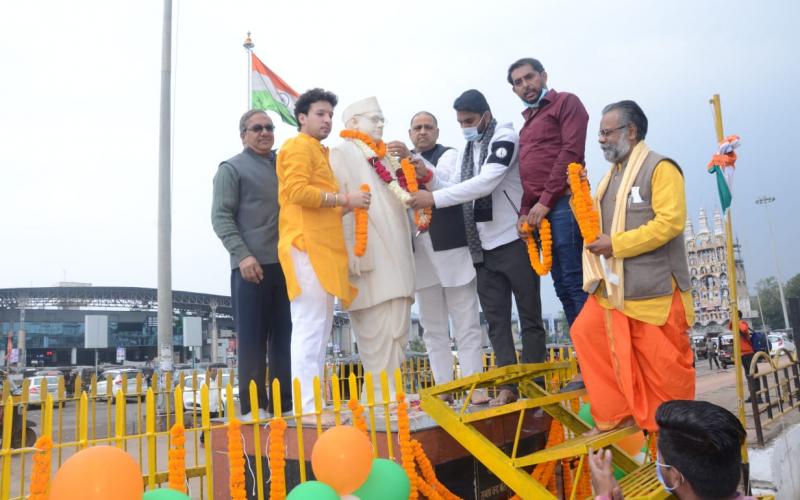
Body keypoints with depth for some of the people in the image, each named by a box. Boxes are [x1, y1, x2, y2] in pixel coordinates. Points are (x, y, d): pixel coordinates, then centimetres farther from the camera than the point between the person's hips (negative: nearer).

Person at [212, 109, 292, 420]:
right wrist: (243, 255, -15)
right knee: (252, 338, -2)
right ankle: (253, 407, 4)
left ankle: (283, 404, 12)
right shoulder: (232, 168, 7)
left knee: (284, 337, 5)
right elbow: (221, 217, -2)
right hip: (252, 265, -4)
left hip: (285, 264, 5)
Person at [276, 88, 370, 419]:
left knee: (319, 329, 9)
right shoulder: (298, 147, -1)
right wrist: (344, 199, -14)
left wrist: (346, 208, 16)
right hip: (307, 246, -10)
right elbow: (298, 191, -16)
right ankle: (307, 407, -10)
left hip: (322, 247, 10)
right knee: (310, 327, -12)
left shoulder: (319, 152, 27)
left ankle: (315, 403, 14)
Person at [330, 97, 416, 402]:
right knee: (376, 334, -5)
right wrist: (352, 254, -18)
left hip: (396, 261, 8)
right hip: (368, 262, -8)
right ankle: (380, 398, 3)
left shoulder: (385, 157, 25)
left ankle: (392, 395, 17)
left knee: (398, 332, 9)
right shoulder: (341, 154, 1)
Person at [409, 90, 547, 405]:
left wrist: (434, 198, -24)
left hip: (514, 240, -7)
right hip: (484, 247, 7)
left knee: (530, 316, 2)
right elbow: (454, 185, 8)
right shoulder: (468, 148, 15)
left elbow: (486, 183, -22)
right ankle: (508, 385, 14)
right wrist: (429, 176, -11)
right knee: (496, 320, 7)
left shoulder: (504, 138, -8)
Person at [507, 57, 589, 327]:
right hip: (540, 212, 8)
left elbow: (571, 152, -9)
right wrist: (525, 211, 4)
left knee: (575, 282, -11)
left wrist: (545, 201, -13)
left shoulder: (565, 102, 4)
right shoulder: (528, 121, 25)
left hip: (563, 204, -7)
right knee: (563, 286, 6)